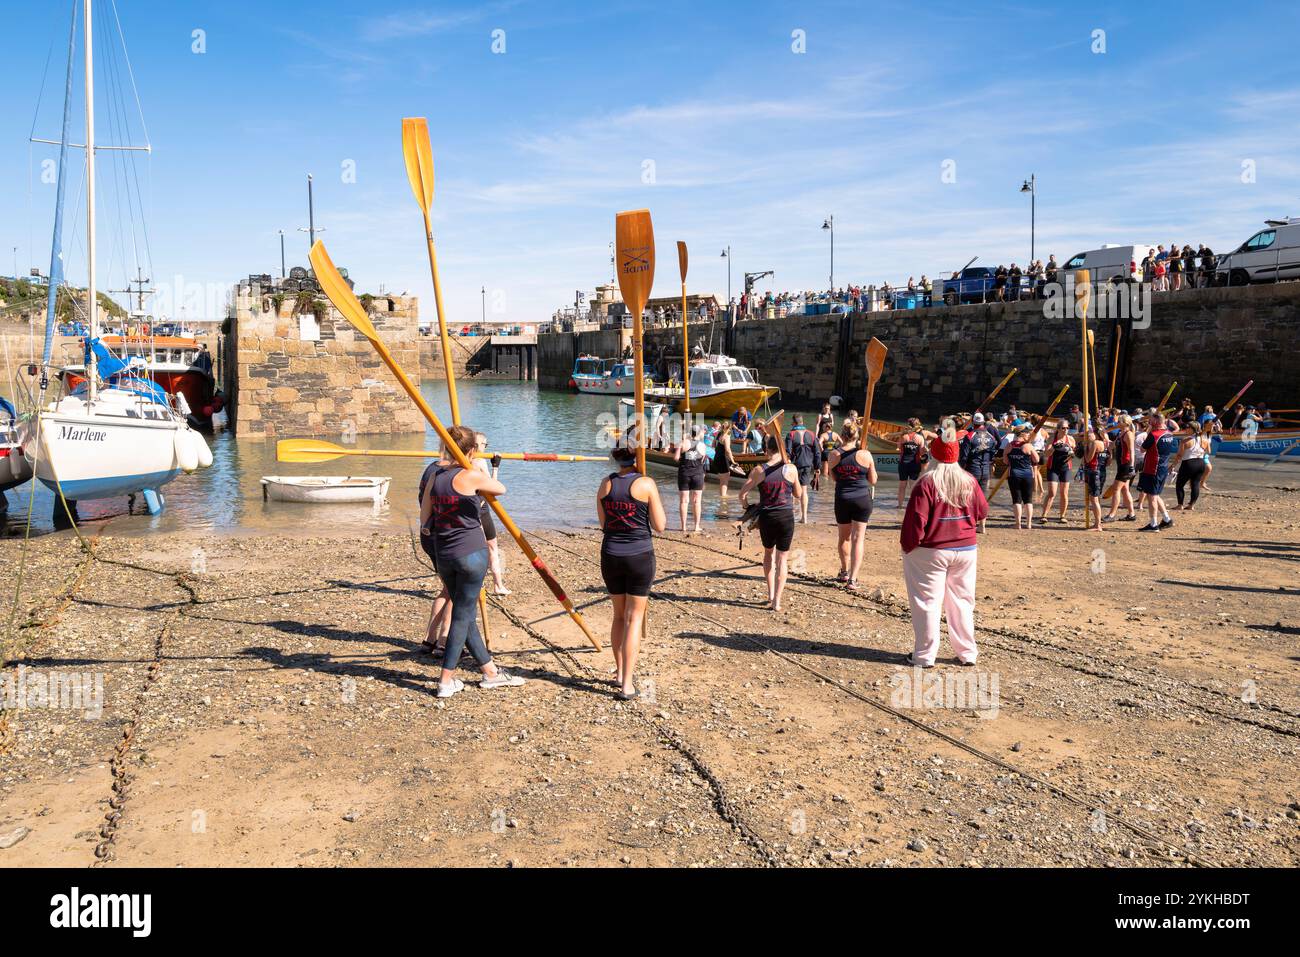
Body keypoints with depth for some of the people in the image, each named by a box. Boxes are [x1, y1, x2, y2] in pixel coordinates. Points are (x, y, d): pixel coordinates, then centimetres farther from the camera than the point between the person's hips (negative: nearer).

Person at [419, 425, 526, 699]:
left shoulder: (434, 476, 6)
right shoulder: (472, 476, -13)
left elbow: (424, 520, 11)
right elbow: (501, 490, 2)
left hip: (443, 554, 7)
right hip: (471, 553, -7)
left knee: (465, 614, 14)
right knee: (462, 616, 2)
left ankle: (490, 672, 25)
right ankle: (446, 681, 6)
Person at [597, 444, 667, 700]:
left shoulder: (606, 483, 2)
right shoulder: (646, 484, -11)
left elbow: (603, 522, 9)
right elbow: (659, 525, -7)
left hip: (611, 555, 4)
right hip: (639, 556, -4)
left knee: (619, 615, 20)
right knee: (635, 618, 3)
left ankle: (620, 672, 31)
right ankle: (627, 685, 0)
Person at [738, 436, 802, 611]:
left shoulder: (759, 470, -6)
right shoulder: (791, 469, -7)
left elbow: (742, 494, -6)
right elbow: (798, 494, 6)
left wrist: (748, 508, 13)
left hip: (766, 517, 1)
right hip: (786, 517, -1)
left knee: (768, 553, 23)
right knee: (782, 558, 7)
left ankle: (770, 595, 26)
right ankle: (777, 601, 3)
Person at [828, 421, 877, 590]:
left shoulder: (834, 455, -4)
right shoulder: (865, 454, -8)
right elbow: (873, 481, 0)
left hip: (842, 499, 2)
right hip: (862, 499, -2)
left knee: (844, 537, 19)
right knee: (858, 538, 1)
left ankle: (844, 572, 34)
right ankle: (853, 579, -7)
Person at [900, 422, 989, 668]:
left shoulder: (927, 483, -15)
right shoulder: (969, 481, 0)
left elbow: (916, 520, -16)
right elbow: (982, 513, 10)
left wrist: (907, 546, -3)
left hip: (931, 552, -4)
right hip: (966, 550, 5)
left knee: (928, 603, 3)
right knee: (962, 601, 15)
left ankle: (925, 656, 8)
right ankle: (967, 653, 22)